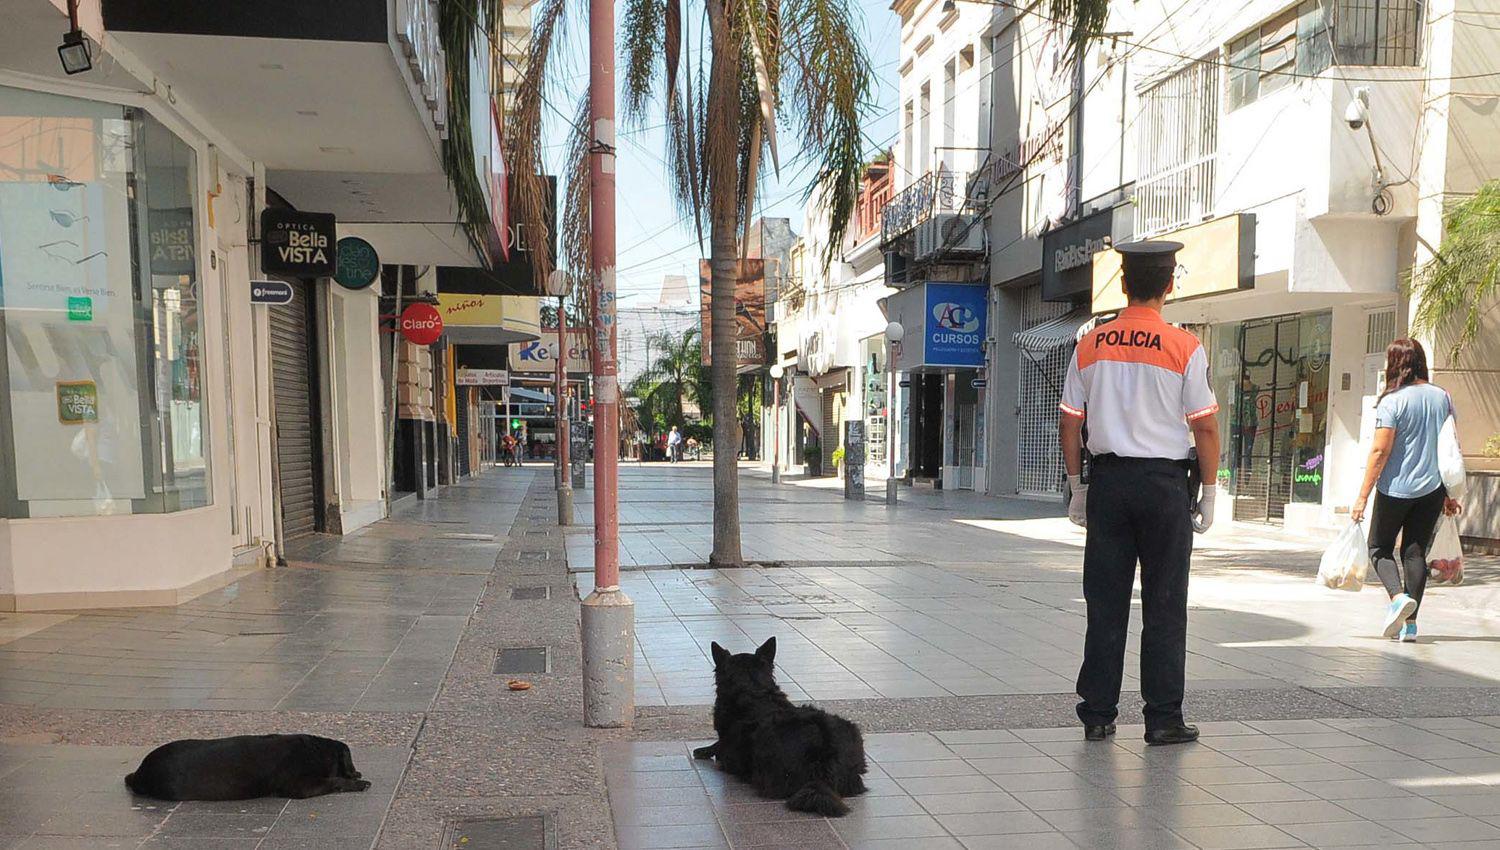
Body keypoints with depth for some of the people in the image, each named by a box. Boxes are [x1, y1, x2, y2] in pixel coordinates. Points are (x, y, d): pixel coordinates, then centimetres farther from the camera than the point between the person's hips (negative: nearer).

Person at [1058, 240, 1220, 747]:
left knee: (1105, 602, 7)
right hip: (1165, 482, -3)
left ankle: (1097, 715, 12)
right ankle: (1163, 719, 10)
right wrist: (1209, 492, 3)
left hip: (1107, 479, 3)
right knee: (1164, 605, 5)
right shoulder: (1185, 348, -6)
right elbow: (1204, 427, -6)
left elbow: (1070, 424, 5)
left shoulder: (1090, 346, 4)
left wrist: (1078, 487, 13)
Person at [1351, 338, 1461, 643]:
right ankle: (1410, 623, 9)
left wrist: (1363, 496, -12)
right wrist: (1450, 495, 19)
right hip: (1432, 488, 5)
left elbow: (1380, 451, -16)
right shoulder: (1442, 398, 5)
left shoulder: (1392, 401, -13)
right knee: (1415, 551, 10)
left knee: (1380, 547, 11)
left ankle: (1398, 596, -14)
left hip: (1396, 489, -5)